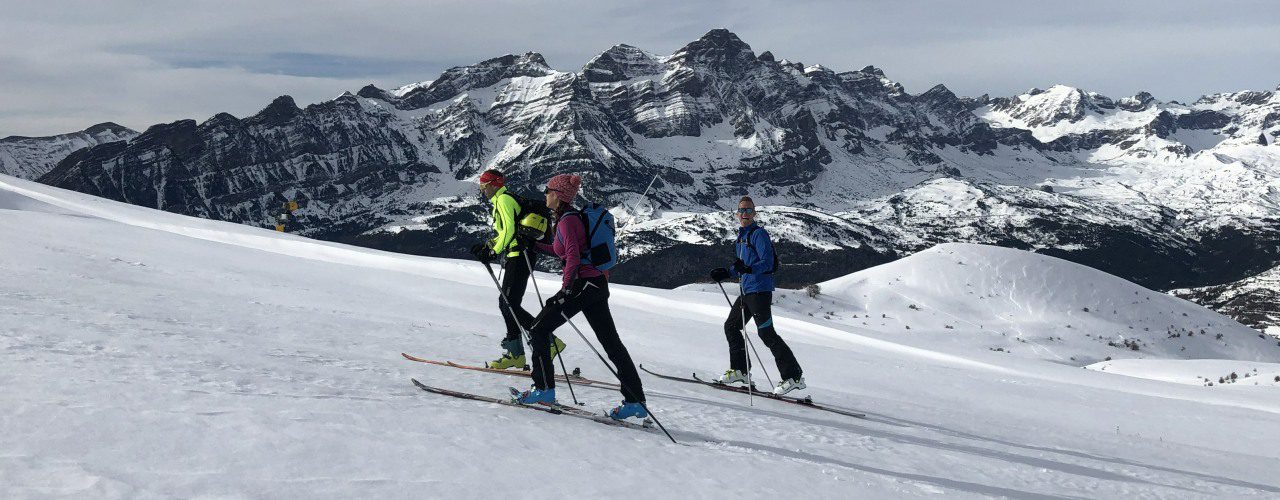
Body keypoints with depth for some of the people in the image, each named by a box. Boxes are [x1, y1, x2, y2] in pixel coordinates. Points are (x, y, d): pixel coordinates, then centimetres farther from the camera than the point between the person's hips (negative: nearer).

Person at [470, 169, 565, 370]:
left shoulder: (503, 199, -8)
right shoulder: (506, 199, 22)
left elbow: (509, 229, -19)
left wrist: (494, 252, -18)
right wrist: (486, 245, 21)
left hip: (520, 256, -10)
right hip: (519, 256, 10)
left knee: (510, 305, -11)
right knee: (506, 303, 11)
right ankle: (515, 353, 14)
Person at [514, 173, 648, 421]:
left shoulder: (567, 220, -10)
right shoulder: (574, 216, 17)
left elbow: (573, 256, -22)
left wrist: (566, 287, -24)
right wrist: (536, 245, 32)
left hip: (582, 284, -9)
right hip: (597, 284, 10)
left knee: (539, 330, 1)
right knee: (611, 342, 8)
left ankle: (544, 390, 5)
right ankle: (636, 402, 8)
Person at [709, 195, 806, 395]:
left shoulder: (759, 233, -10)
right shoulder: (741, 236, 18)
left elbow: (768, 262, -20)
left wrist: (749, 269, -34)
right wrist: (726, 272, 20)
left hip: (760, 290, -10)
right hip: (747, 290, 10)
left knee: (766, 333, -13)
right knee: (731, 326, 16)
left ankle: (794, 376, -11)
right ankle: (739, 370, 27)